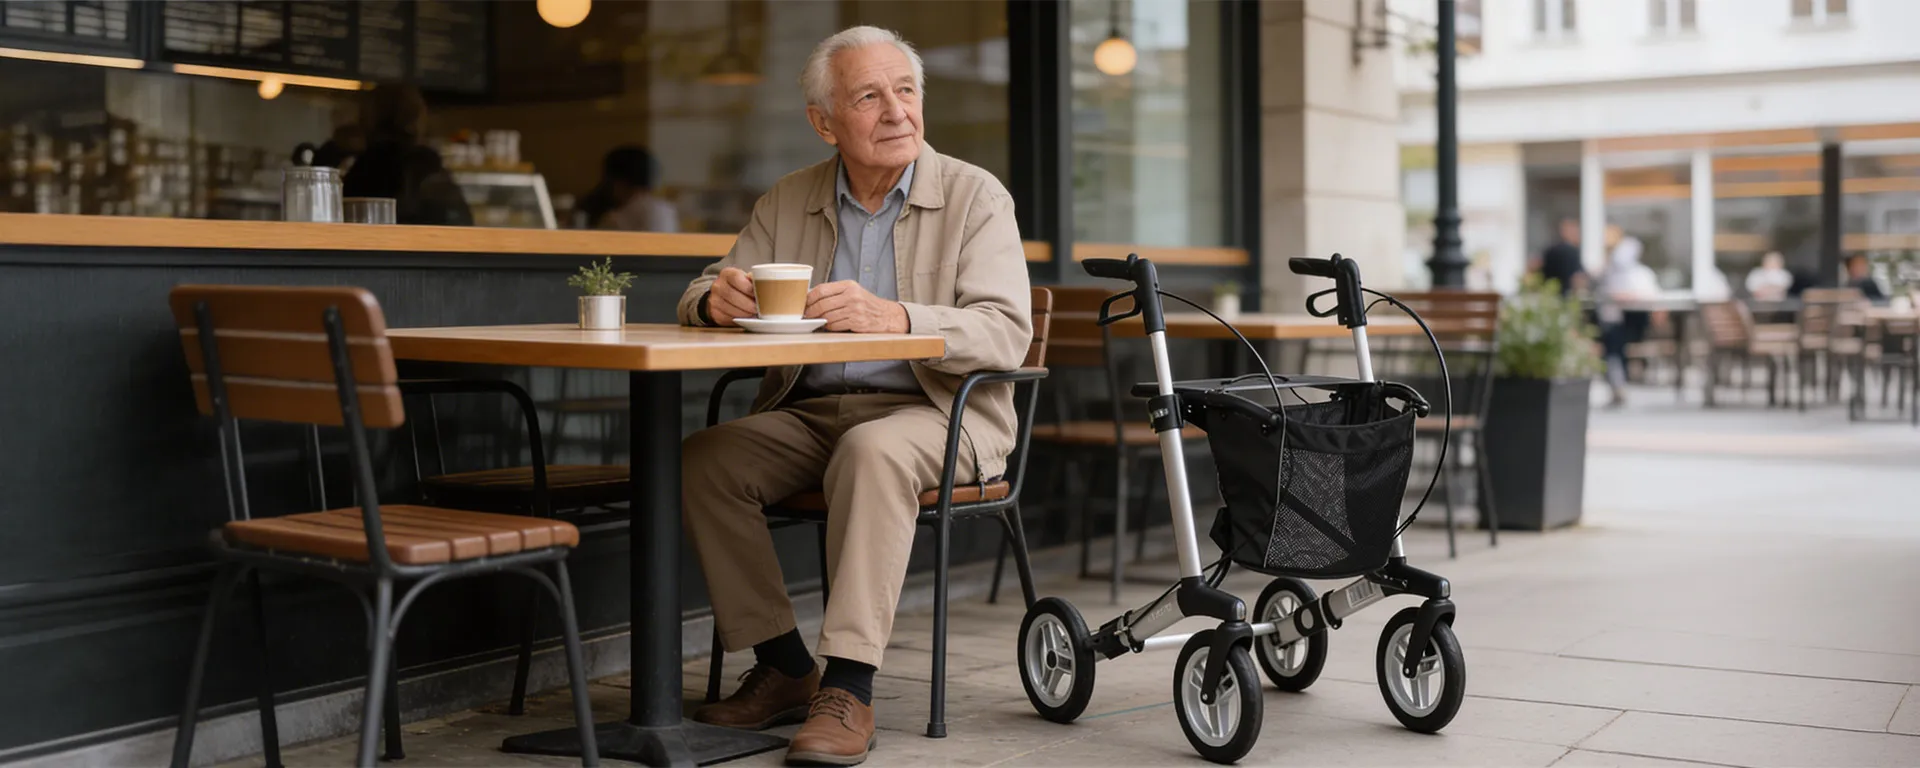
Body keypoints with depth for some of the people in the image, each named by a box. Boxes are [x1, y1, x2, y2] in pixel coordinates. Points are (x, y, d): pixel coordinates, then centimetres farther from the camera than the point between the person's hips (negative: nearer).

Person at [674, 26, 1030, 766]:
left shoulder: (974, 196, -3)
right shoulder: (787, 201, 10)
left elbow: (1006, 333, -16)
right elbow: (701, 298, 9)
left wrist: (894, 316, -34)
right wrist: (718, 297, -18)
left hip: (936, 413, -4)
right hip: (809, 415, 5)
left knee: (873, 450, -36)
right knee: (702, 457, -20)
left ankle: (848, 691, -32)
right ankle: (784, 668, -8)